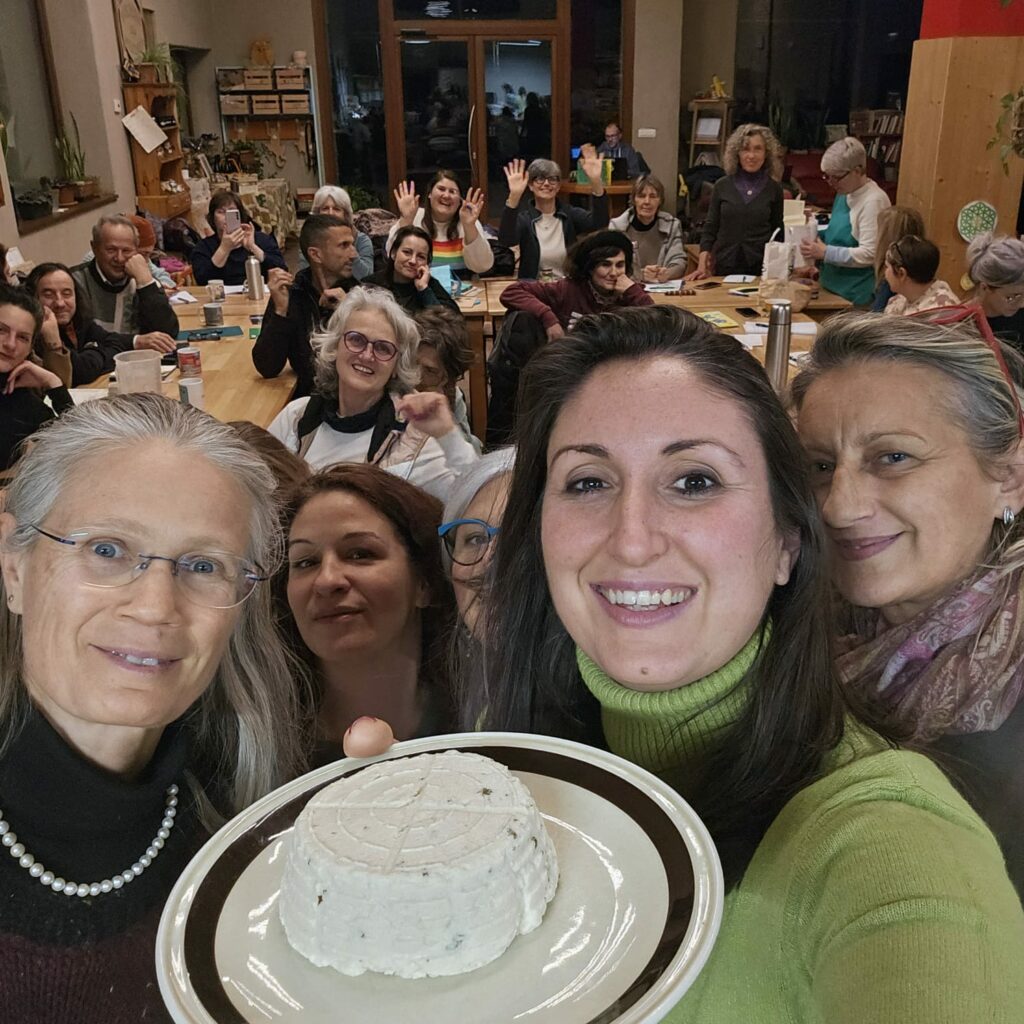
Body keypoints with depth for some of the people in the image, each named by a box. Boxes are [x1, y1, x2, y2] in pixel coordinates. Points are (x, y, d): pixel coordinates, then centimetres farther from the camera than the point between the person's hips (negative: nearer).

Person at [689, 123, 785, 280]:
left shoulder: (774, 189, 4)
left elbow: (777, 233, 9)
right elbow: (710, 229, 4)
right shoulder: (722, 186, 4)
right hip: (725, 267, 0)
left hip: (761, 268, 0)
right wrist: (702, 266, -6)